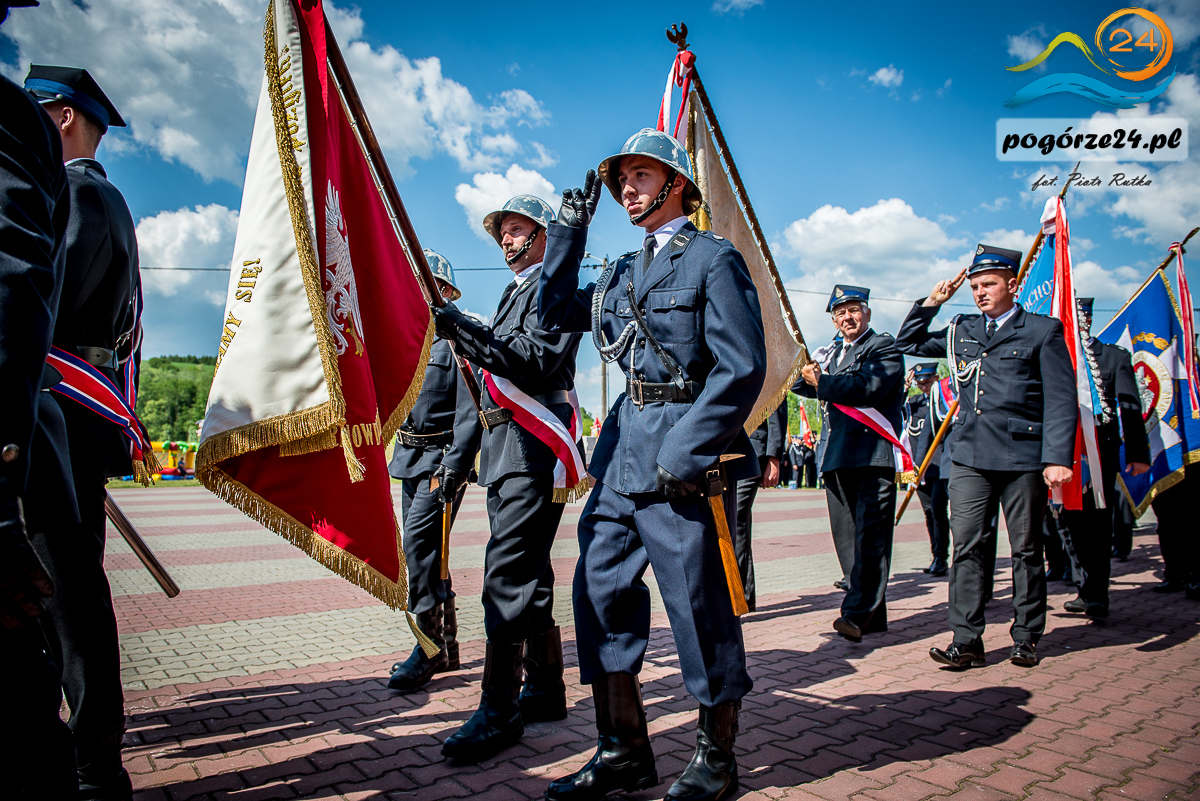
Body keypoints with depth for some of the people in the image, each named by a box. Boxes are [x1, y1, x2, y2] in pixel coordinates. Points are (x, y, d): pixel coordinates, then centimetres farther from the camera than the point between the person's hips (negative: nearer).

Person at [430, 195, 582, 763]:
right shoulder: (514, 291, 27)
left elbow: (538, 359, -18)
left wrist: (465, 331, -21)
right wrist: (462, 337, 14)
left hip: (533, 442, -10)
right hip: (504, 443, 10)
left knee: (508, 571, -13)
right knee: (527, 572, 13)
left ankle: (499, 711, -9)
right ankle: (545, 689, 23)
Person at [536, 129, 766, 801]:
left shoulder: (714, 258, -3)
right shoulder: (624, 272, 19)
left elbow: (742, 369, -12)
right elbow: (556, 313, 19)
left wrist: (683, 452, -18)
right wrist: (571, 230, 13)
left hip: (687, 450, -7)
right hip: (625, 446, 7)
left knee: (699, 602, 1)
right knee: (600, 589, 6)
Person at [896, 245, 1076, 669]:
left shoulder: (1044, 330, 3)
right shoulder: (961, 330, 16)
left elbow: (1061, 400, -2)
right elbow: (907, 343, 25)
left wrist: (1058, 458, -11)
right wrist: (932, 301, 13)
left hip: (1023, 455, -3)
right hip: (970, 455, 3)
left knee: (1026, 549, 7)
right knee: (968, 546, -2)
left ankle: (1026, 639, 20)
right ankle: (967, 641, 2)